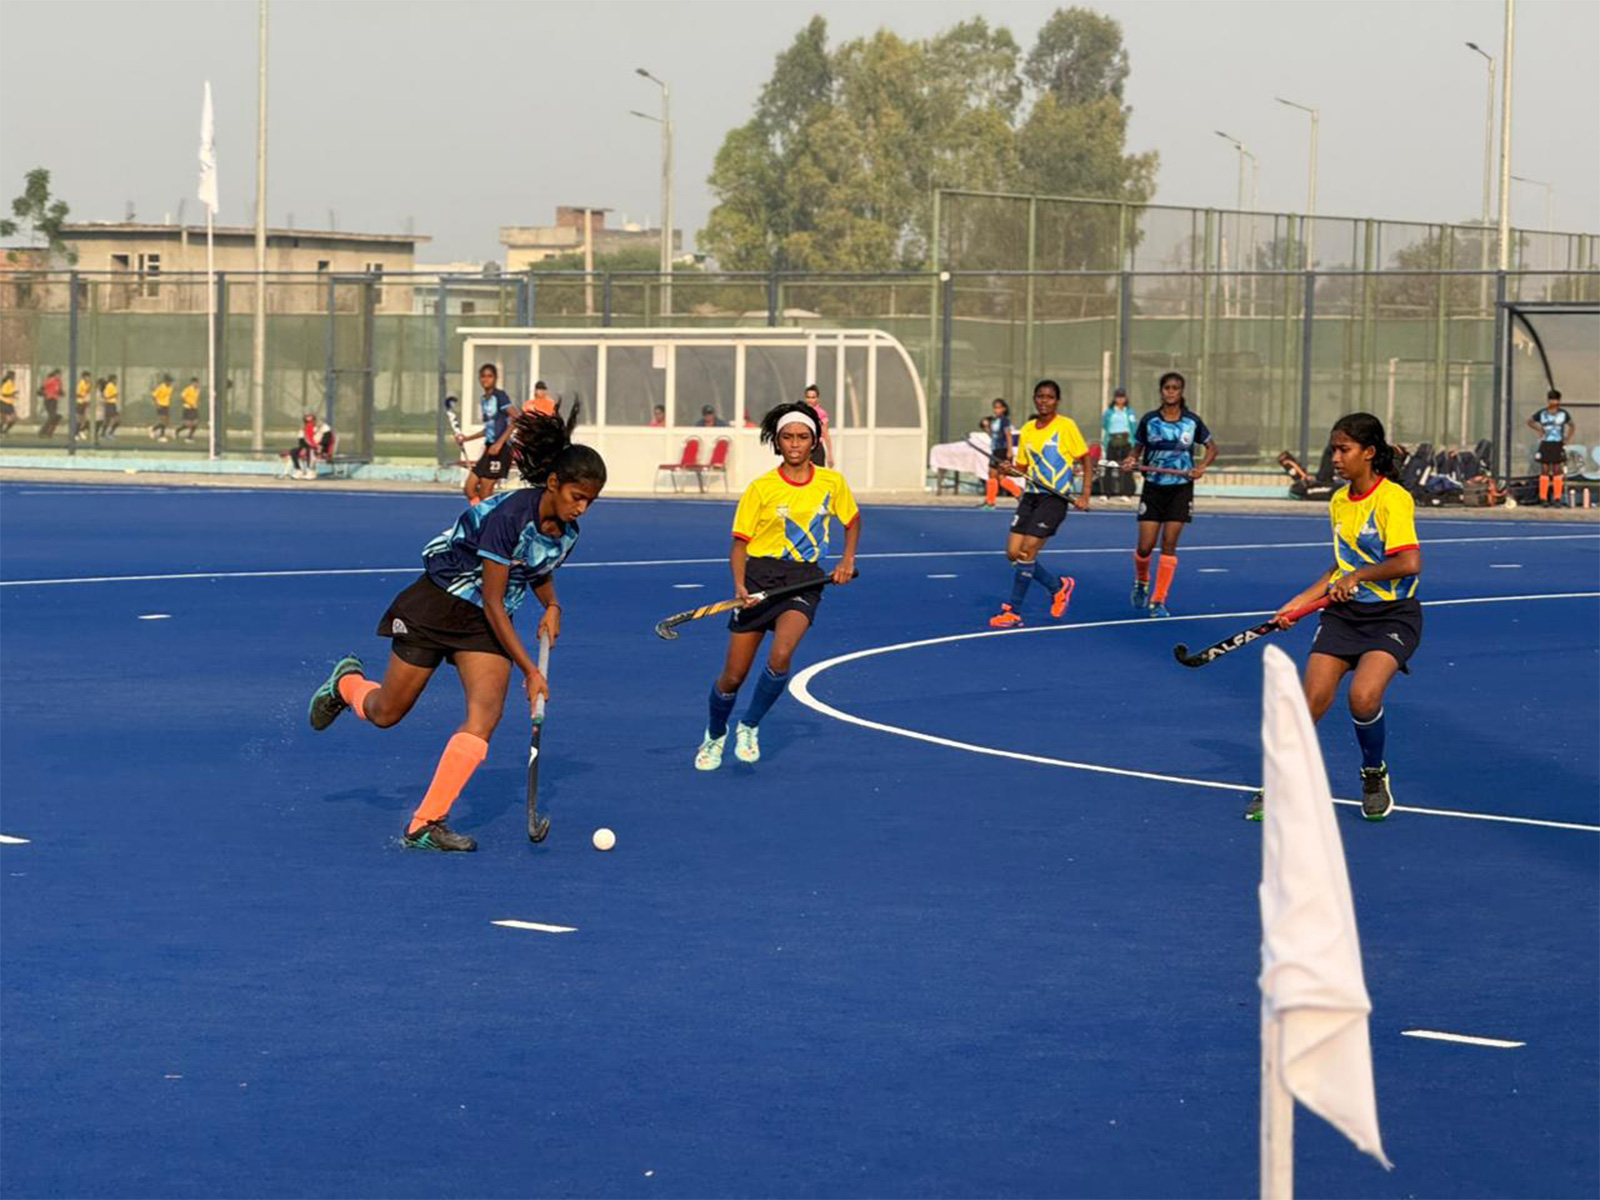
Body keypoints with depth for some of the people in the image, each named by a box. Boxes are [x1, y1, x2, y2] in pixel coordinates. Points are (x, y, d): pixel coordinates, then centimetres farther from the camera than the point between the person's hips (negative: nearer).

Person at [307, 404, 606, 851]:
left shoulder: (567, 532, -4)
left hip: (486, 626, 6)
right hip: (438, 605, -6)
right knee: (385, 714, 7)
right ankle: (347, 683, 46)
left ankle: (425, 825, -18)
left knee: (486, 711, -18)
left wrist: (551, 605, 1)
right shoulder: (509, 515, -28)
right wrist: (529, 671, -23)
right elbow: (493, 603, -24)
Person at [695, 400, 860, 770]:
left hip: (805, 580, 1)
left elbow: (852, 520, 20)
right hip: (760, 577, -1)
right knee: (733, 676, 1)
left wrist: (847, 560, 5)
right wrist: (740, 586, -18)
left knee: (780, 656, -27)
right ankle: (714, 737, 31)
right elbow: (740, 543, -2)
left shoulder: (832, 482, 1)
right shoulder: (761, 488, -5)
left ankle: (749, 727, -3)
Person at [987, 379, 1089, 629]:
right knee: (1013, 552, 1)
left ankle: (1013, 611, -6)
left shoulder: (1066, 426, -6)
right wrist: (1010, 470, -6)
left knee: (1027, 551, -14)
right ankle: (1058, 587, 22)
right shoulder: (1027, 430, 10)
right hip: (1030, 495, 6)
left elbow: (1085, 460, -1)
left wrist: (1084, 495, -8)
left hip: (1056, 497, -6)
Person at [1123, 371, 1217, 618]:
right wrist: (1131, 461, -12)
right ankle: (1141, 583, 28)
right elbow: (1138, 449, 10)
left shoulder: (1192, 421, -1)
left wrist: (1202, 466, -8)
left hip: (1181, 488, 0)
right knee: (1145, 546, -4)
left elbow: (1212, 447, 11)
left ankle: (1158, 601, 3)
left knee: (1169, 545, -4)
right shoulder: (1149, 420, -1)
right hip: (1153, 487, 0)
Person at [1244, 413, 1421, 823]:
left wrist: (1357, 576, -16)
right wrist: (1301, 602, 15)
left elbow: (1410, 562, -26)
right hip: (1344, 612, 6)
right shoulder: (1339, 502, 10)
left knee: (1363, 696, -25)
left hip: (1392, 616, -6)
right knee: (1313, 698, -7)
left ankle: (1375, 775, 4)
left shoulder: (1392, 499, -15)